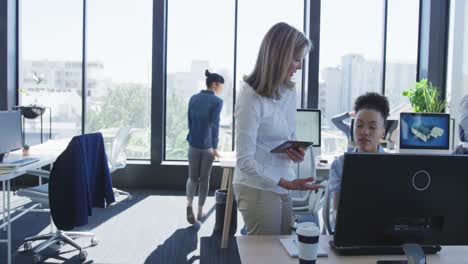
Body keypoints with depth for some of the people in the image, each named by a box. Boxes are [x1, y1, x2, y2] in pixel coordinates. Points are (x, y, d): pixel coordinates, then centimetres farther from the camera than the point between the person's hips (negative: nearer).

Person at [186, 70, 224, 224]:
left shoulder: (193, 99, 5)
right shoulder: (217, 101, -10)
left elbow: (190, 121, 9)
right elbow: (214, 125, -18)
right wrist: (215, 147, -17)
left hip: (193, 144, 3)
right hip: (208, 146, -3)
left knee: (192, 177, 14)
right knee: (204, 179, 11)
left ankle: (189, 204, -10)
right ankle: (200, 212, 17)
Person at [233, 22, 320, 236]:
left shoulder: (289, 92, 4)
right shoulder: (251, 97, -20)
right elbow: (244, 161, -20)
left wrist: (297, 153, -4)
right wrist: (286, 184, -23)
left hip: (282, 186, 7)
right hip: (258, 187, -7)